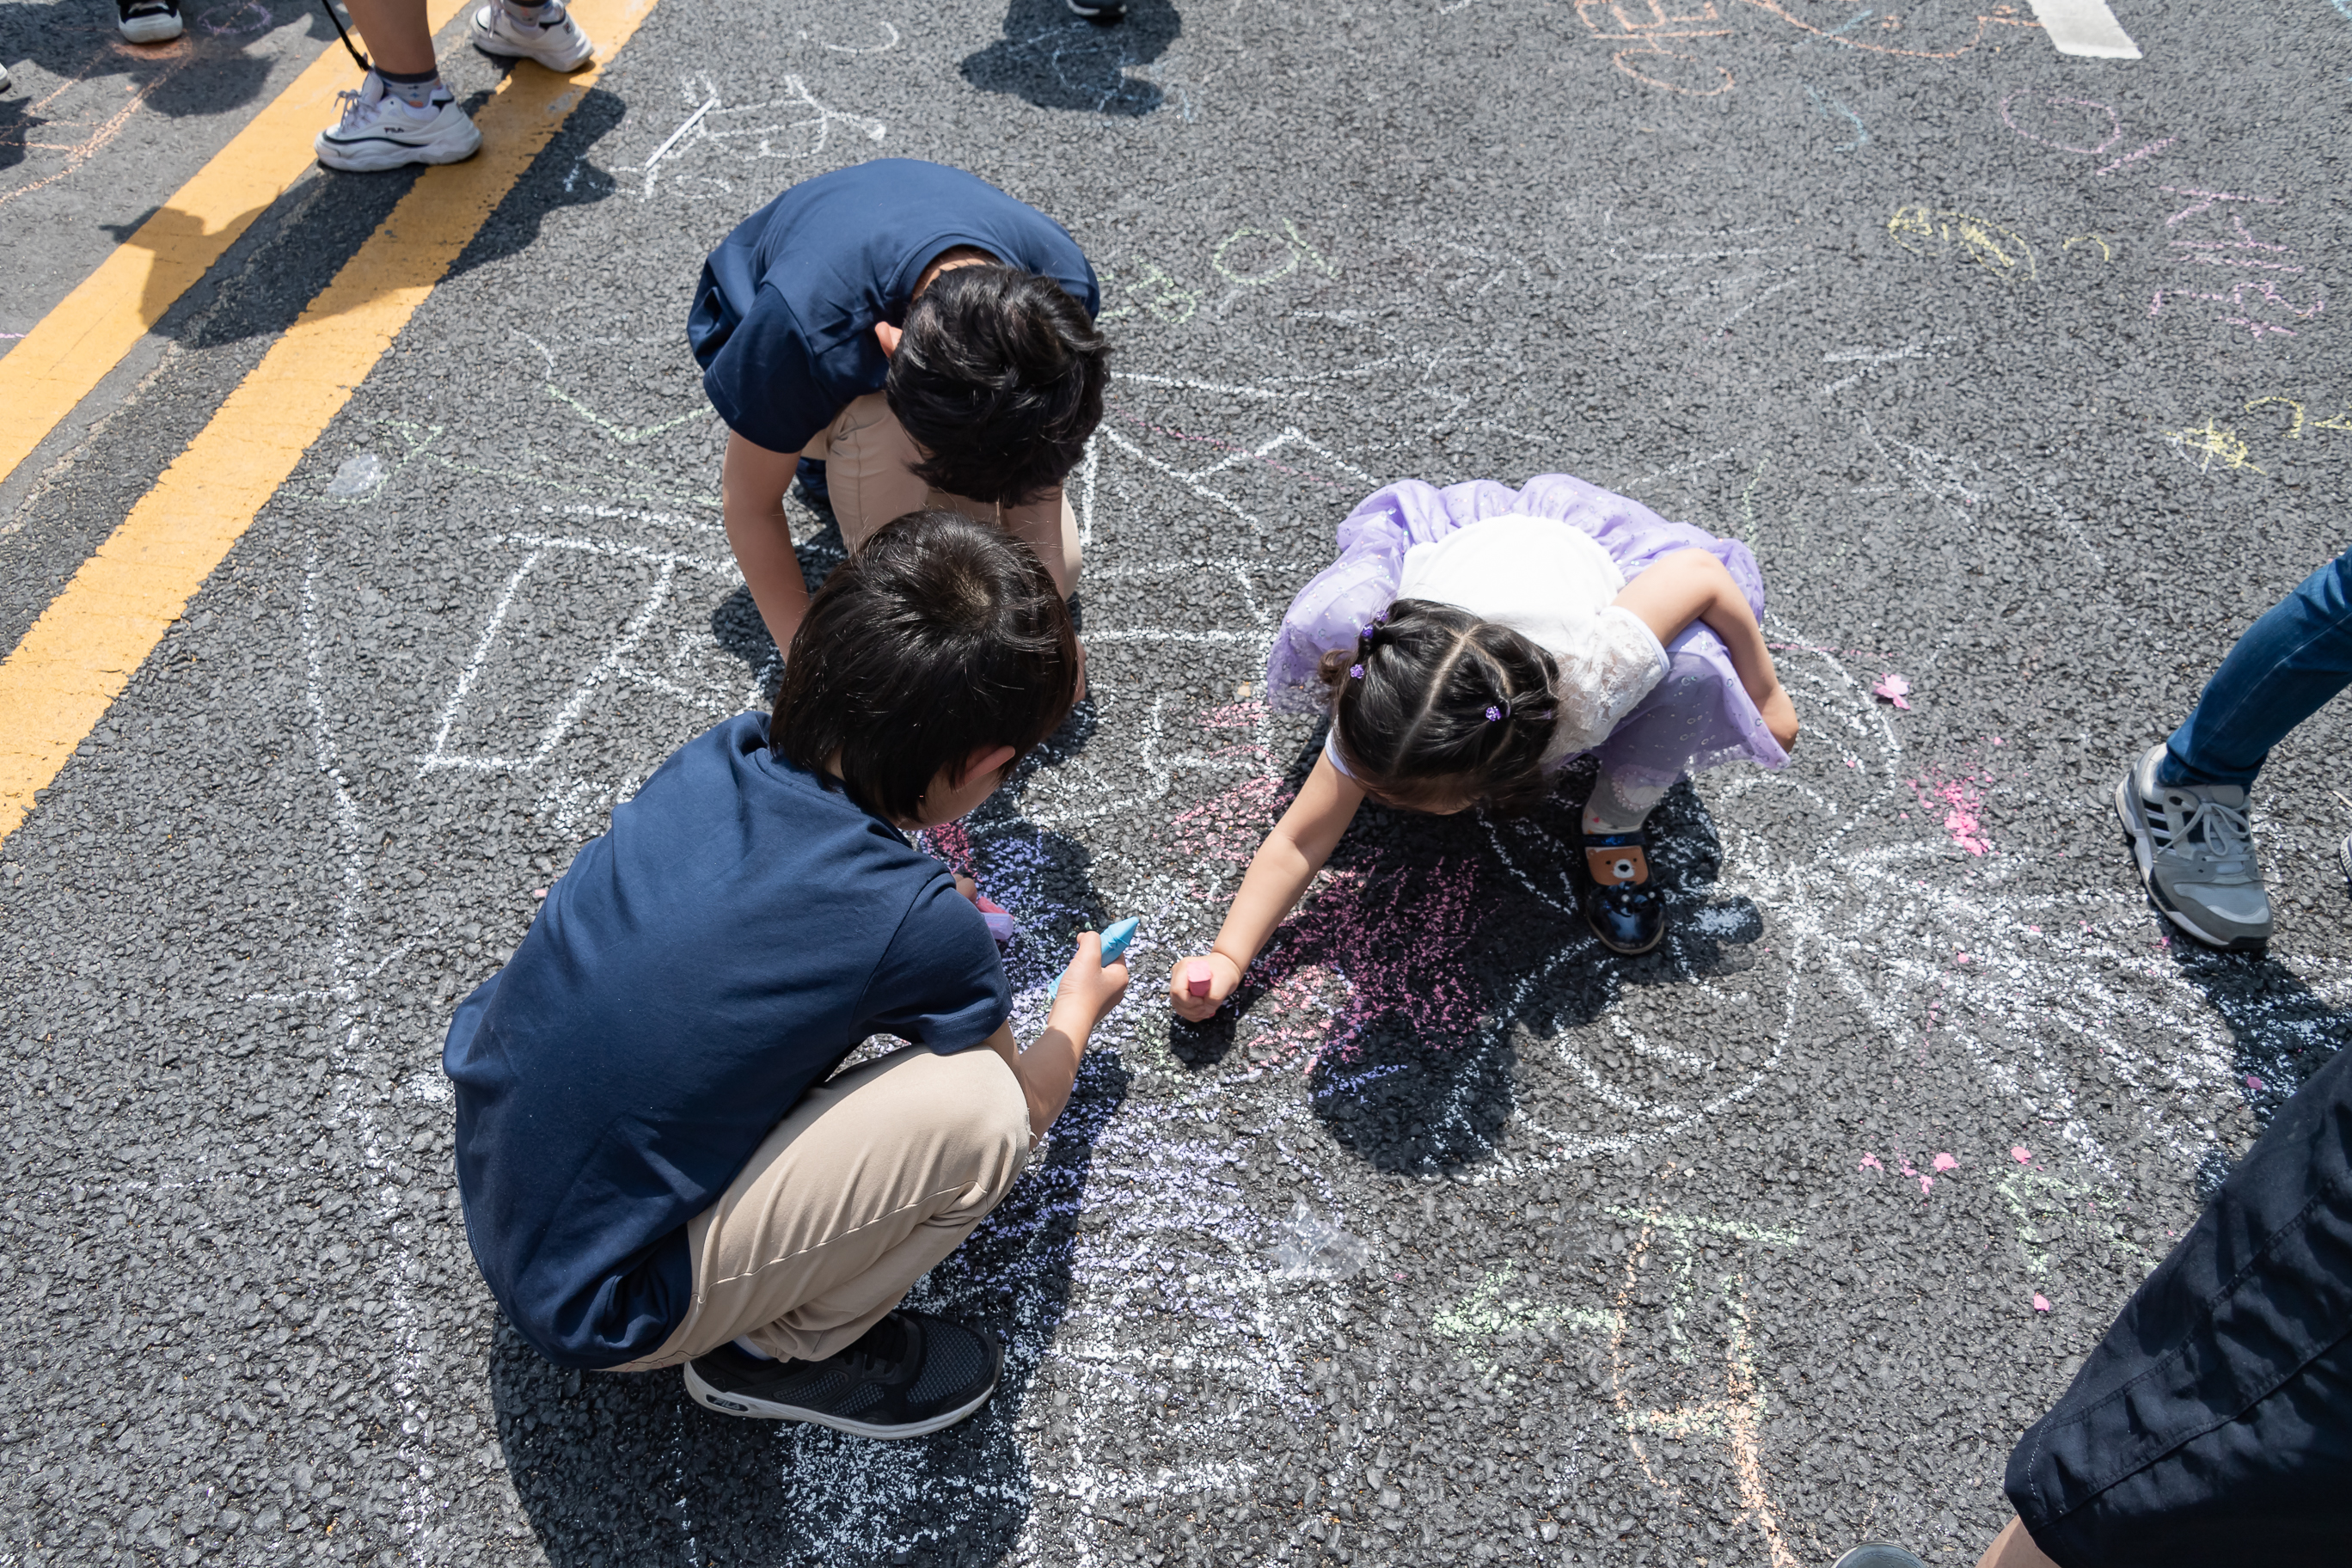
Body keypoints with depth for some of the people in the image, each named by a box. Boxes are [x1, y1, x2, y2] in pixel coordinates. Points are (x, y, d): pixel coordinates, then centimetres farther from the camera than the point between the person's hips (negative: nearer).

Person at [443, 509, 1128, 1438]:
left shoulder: (722, 756, -8)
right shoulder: (921, 926, -24)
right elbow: (1026, 1101, -1)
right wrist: (1079, 1007, 18)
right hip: (596, 1315, -7)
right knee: (980, 1108, -18)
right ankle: (782, 1352, 7)